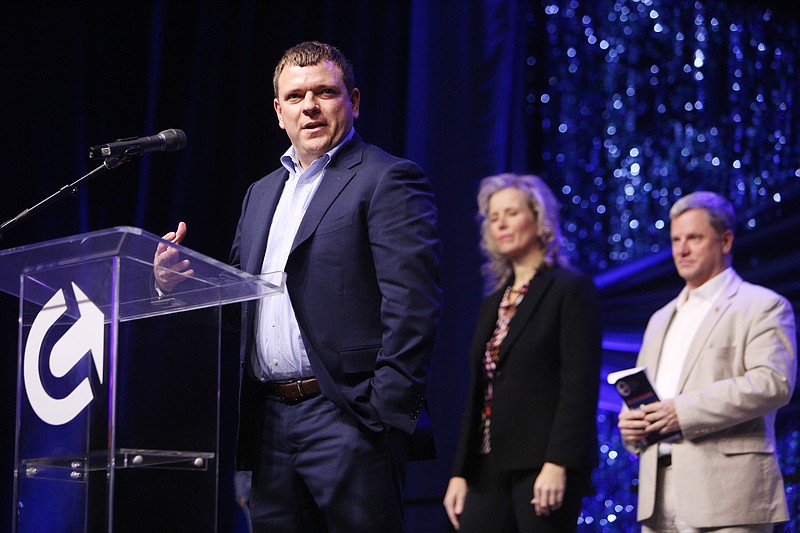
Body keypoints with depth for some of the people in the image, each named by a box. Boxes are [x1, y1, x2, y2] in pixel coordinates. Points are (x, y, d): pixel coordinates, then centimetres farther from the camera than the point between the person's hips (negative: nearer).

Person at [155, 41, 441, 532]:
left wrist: (387, 414, -19)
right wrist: (181, 281, 1)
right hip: (270, 419, 7)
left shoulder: (388, 180, -3)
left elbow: (413, 306, -12)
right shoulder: (261, 194, 22)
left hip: (345, 418, -7)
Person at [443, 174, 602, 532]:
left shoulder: (571, 290, -2)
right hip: (489, 469, 7)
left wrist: (557, 464, -19)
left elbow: (580, 385, -10)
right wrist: (460, 473, 12)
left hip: (542, 464, -7)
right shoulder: (493, 304, 20)